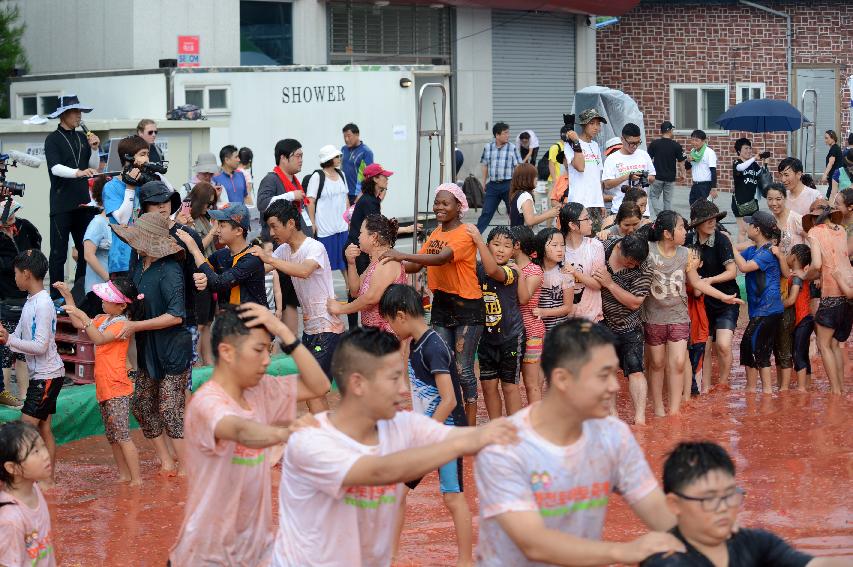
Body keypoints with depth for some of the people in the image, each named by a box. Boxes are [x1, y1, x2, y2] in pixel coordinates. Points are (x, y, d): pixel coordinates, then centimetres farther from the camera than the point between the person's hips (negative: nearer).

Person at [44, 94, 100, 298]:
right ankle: (57, 296, -3)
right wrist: (79, 172, -34)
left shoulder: (82, 138, 13)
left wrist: (94, 149, -2)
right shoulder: (53, 139, -3)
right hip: (62, 203, -5)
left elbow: (93, 168, 15)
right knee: (59, 252, -5)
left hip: (83, 202, 5)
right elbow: (55, 167, -18)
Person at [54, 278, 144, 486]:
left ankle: (136, 478, -9)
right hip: (104, 387, 10)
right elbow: (79, 325, 22)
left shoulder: (121, 324, -15)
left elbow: (99, 338, -29)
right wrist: (68, 297, 16)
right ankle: (124, 475, 20)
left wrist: (83, 316, -39)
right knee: (112, 436, 13)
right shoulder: (103, 319, 13)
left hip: (117, 387, -10)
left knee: (122, 435, -11)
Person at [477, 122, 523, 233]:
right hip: (493, 185, 1)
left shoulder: (512, 148, -2)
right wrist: (484, 183, 13)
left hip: (508, 184, -1)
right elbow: (485, 166, 13)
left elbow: (518, 167, -1)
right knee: (486, 212, 3)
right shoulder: (488, 148, 4)